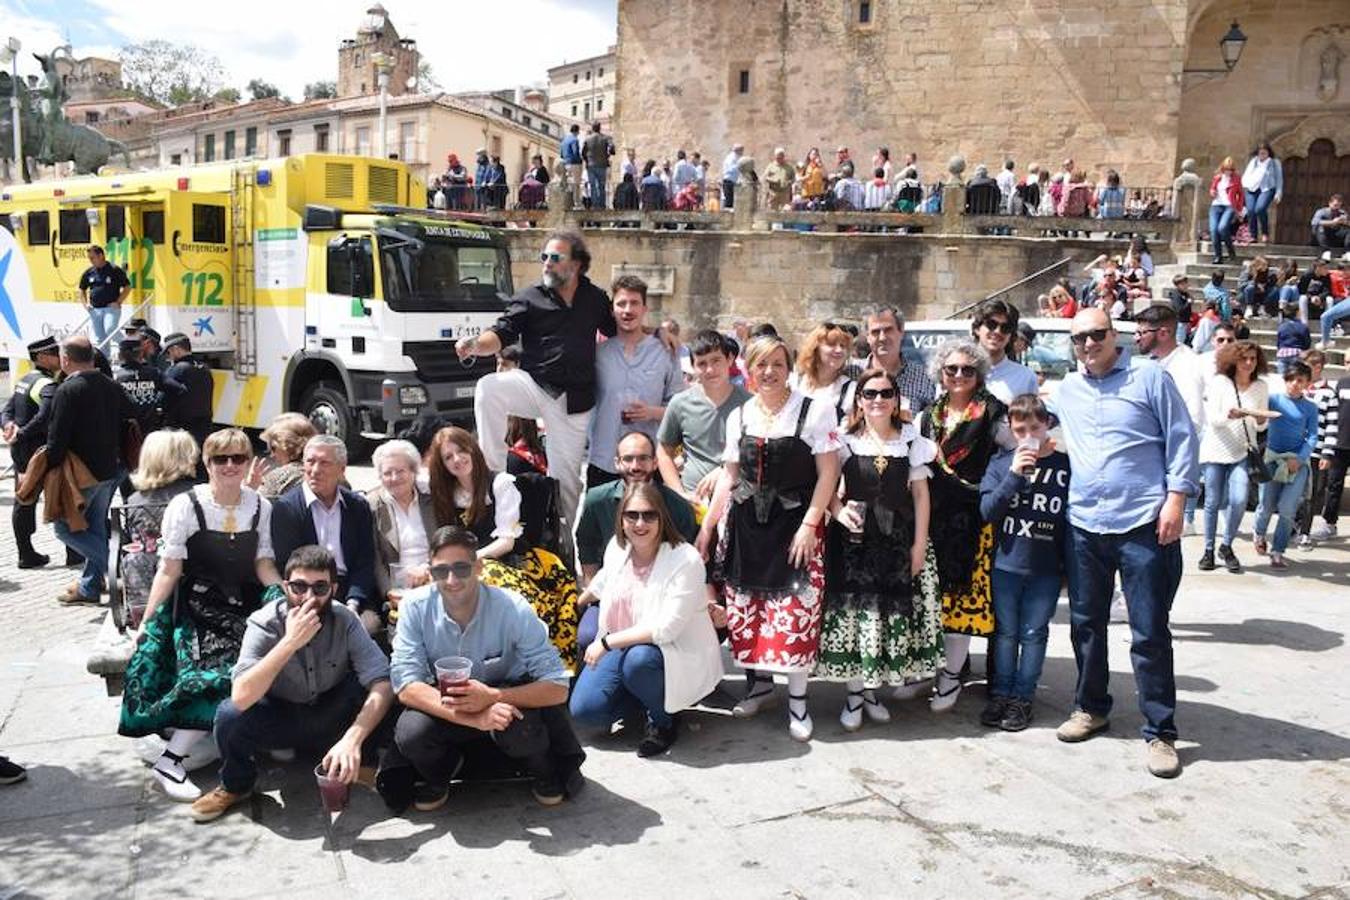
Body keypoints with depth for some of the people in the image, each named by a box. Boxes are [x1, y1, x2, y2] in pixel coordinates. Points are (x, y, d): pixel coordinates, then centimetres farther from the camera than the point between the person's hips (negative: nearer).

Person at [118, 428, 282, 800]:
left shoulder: (261, 507, 4)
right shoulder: (185, 506, -5)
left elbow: (264, 565, 8)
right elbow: (169, 570, -4)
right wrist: (146, 623, -6)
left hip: (243, 608, 4)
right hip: (196, 607, -4)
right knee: (217, 677, -23)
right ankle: (170, 762, -13)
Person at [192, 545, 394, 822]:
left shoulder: (345, 620, -20)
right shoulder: (264, 624, -22)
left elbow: (383, 683, -29)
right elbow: (241, 697, -35)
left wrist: (352, 738, -44)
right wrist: (290, 642, -42)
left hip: (332, 716, 0)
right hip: (279, 717, 0)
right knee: (229, 714, -31)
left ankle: (364, 763, -1)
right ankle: (236, 785, 0)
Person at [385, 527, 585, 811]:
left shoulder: (513, 609, -22)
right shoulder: (415, 607, -18)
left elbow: (557, 687, -22)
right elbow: (405, 686, -23)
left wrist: (492, 696, -39)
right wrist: (474, 718, -37)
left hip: (505, 700, -1)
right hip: (444, 709, 2)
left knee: (521, 729, -34)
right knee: (411, 732, -30)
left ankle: (545, 774, 2)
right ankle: (437, 777, 6)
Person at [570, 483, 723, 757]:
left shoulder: (686, 560, -22)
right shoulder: (616, 547, -3)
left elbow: (666, 628, -28)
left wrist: (607, 642, -25)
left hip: (676, 652, -6)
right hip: (622, 645, 6)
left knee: (638, 660, -38)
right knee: (583, 709, -12)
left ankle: (663, 720, -7)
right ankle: (644, 694, 17)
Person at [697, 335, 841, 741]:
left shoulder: (815, 411, -5)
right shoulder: (738, 417, 9)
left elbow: (828, 472, -6)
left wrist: (809, 525, -12)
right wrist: (707, 525, 12)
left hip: (795, 525, -4)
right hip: (746, 526, 4)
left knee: (795, 612, -7)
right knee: (745, 609, 7)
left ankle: (797, 698, 9)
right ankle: (760, 681, 28)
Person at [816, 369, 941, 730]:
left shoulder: (911, 440, 5)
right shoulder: (845, 440, 1)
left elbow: (920, 493, 5)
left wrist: (919, 542, -1)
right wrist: (839, 511, -18)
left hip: (897, 537, 2)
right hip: (854, 537, -2)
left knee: (894, 611, 5)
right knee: (853, 609, -2)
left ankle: (871, 689, 21)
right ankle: (854, 692, 11)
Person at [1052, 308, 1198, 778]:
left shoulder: (1149, 377, -3)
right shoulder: (1065, 391, 11)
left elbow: (1181, 439, -5)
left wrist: (1175, 499, -11)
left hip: (1143, 526, -5)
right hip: (1084, 526, 5)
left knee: (1149, 633, 0)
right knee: (1086, 623, 15)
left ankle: (1160, 732, 11)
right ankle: (1091, 708, 32)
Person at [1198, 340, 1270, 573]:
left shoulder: (1261, 387, 6)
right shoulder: (1219, 382, -2)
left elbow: (1261, 427, 9)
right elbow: (1212, 419, -7)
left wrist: (1260, 419, -14)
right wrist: (1229, 415, -27)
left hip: (1242, 452, 1)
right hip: (1216, 450, -1)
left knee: (1239, 500, -15)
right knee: (1213, 502, 3)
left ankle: (1227, 547, 5)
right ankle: (1209, 550, 15)